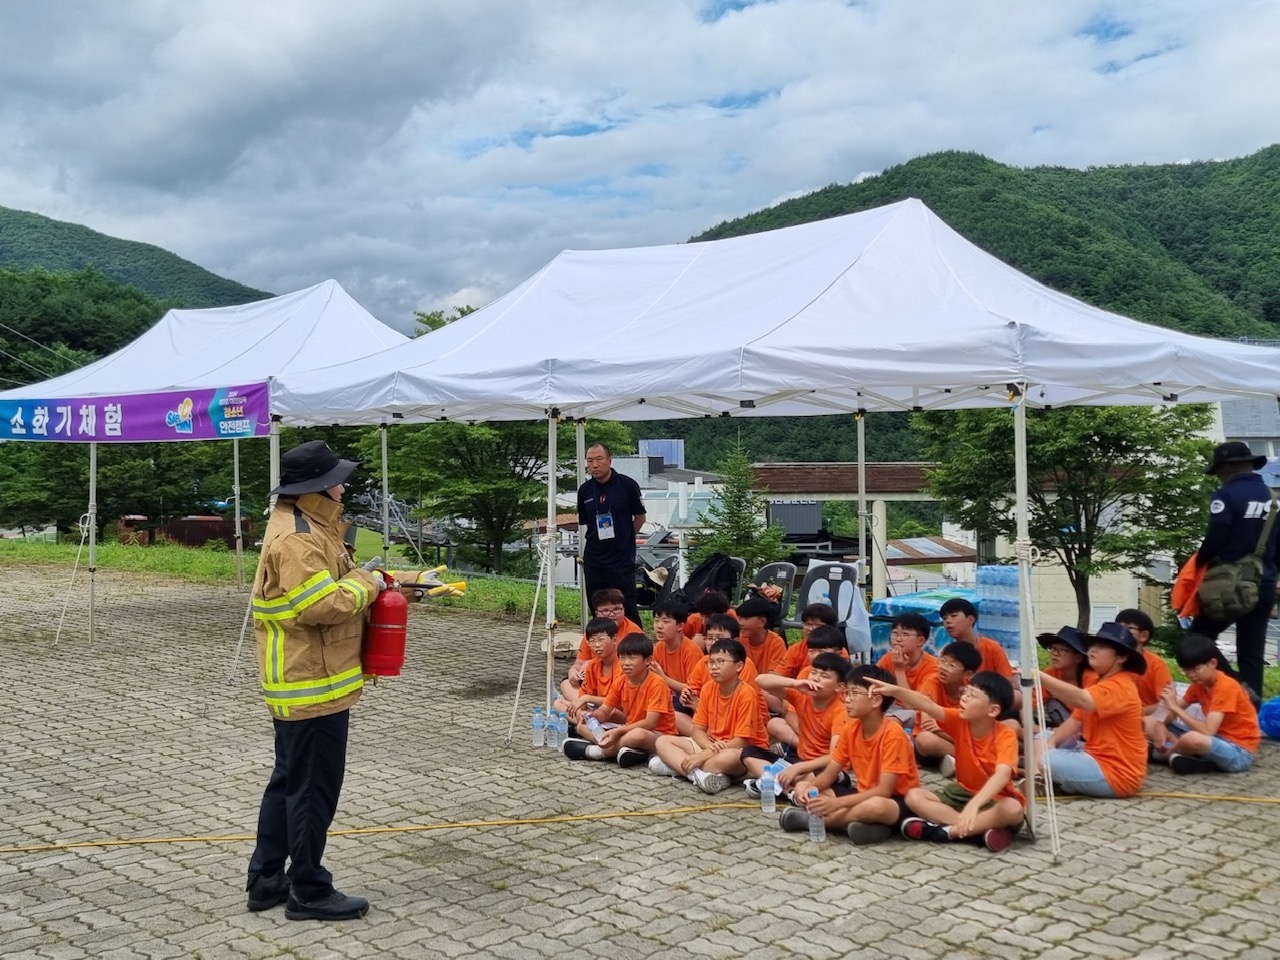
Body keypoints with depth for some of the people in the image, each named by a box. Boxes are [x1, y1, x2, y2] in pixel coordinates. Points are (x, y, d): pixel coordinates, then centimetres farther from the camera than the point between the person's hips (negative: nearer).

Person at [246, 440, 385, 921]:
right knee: (314, 788, 0)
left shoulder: (307, 524, 13)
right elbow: (322, 605, -28)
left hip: (302, 681, 11)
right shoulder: (296, 538, -21)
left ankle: (266, 879, 29)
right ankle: (308, 892, 12)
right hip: (311, 684, -11)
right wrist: (366, 584, -13)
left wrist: (364, 579, 6)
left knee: (289, 781, 19)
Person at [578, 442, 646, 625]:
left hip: (622, 557, -4)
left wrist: (624, 539, 7)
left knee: (627, 610, -2)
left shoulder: (627, 485, -8)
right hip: (593, 560, 4)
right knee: (597, 611, 10)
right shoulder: (584, 490, 3)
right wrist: (596, 541, 8)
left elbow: (640, 517, 3)